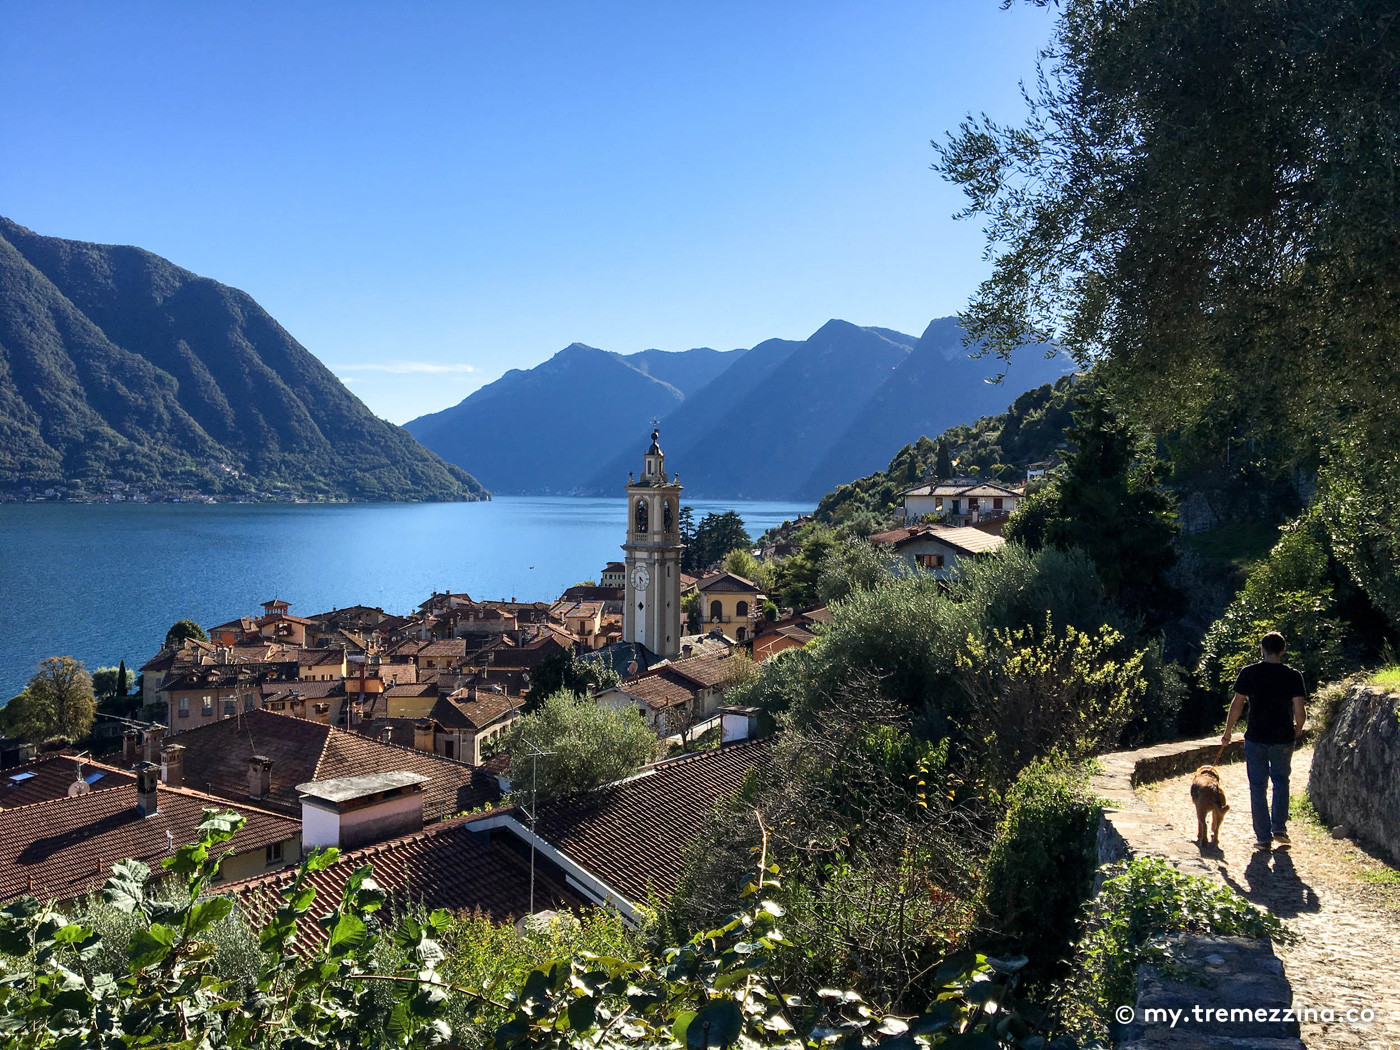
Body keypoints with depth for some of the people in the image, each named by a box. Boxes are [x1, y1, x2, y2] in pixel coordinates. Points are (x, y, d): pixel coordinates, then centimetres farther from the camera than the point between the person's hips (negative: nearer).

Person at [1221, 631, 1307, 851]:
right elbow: (1300, 710, -6)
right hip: (1283, 738, 1)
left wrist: (1228, 732, 7)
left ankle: (1263, 837, 8)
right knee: (1281, 781, 21)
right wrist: (1298, 729, 15)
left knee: (1258, 787, 7)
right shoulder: (1293, 675, -4)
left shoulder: (1248, 673, -5)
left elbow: (1236, 705, -5)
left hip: (1256, 738, -1)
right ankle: (1279, 828, 10)